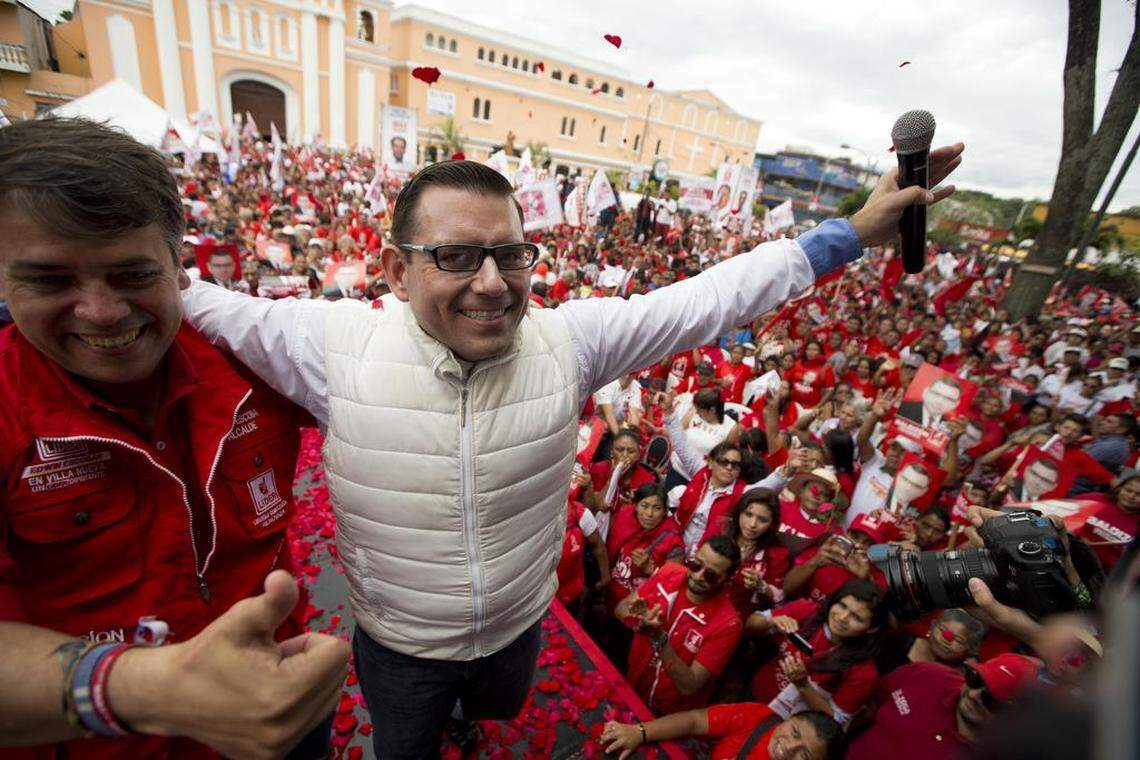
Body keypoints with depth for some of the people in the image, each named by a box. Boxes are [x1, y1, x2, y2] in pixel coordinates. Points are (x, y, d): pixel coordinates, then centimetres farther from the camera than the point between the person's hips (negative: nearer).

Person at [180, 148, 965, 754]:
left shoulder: (568, 336, -23)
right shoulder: (335, 343, -25)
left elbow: (706, 299, -18)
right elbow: (223, 307, -11)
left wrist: (852, 234, -16)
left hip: (521, 627, 2)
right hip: (398, 648, -1)